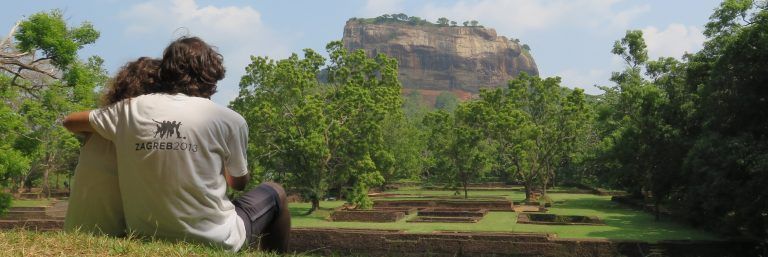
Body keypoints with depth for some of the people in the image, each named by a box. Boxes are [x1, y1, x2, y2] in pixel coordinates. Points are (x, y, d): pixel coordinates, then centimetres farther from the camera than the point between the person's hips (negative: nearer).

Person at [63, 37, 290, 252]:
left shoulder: (130, 110, -3)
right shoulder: (229, 120, -10)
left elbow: (70, 122, 16)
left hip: (147, 236, 4)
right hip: (214, 239, -4)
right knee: (273, 193, 23)